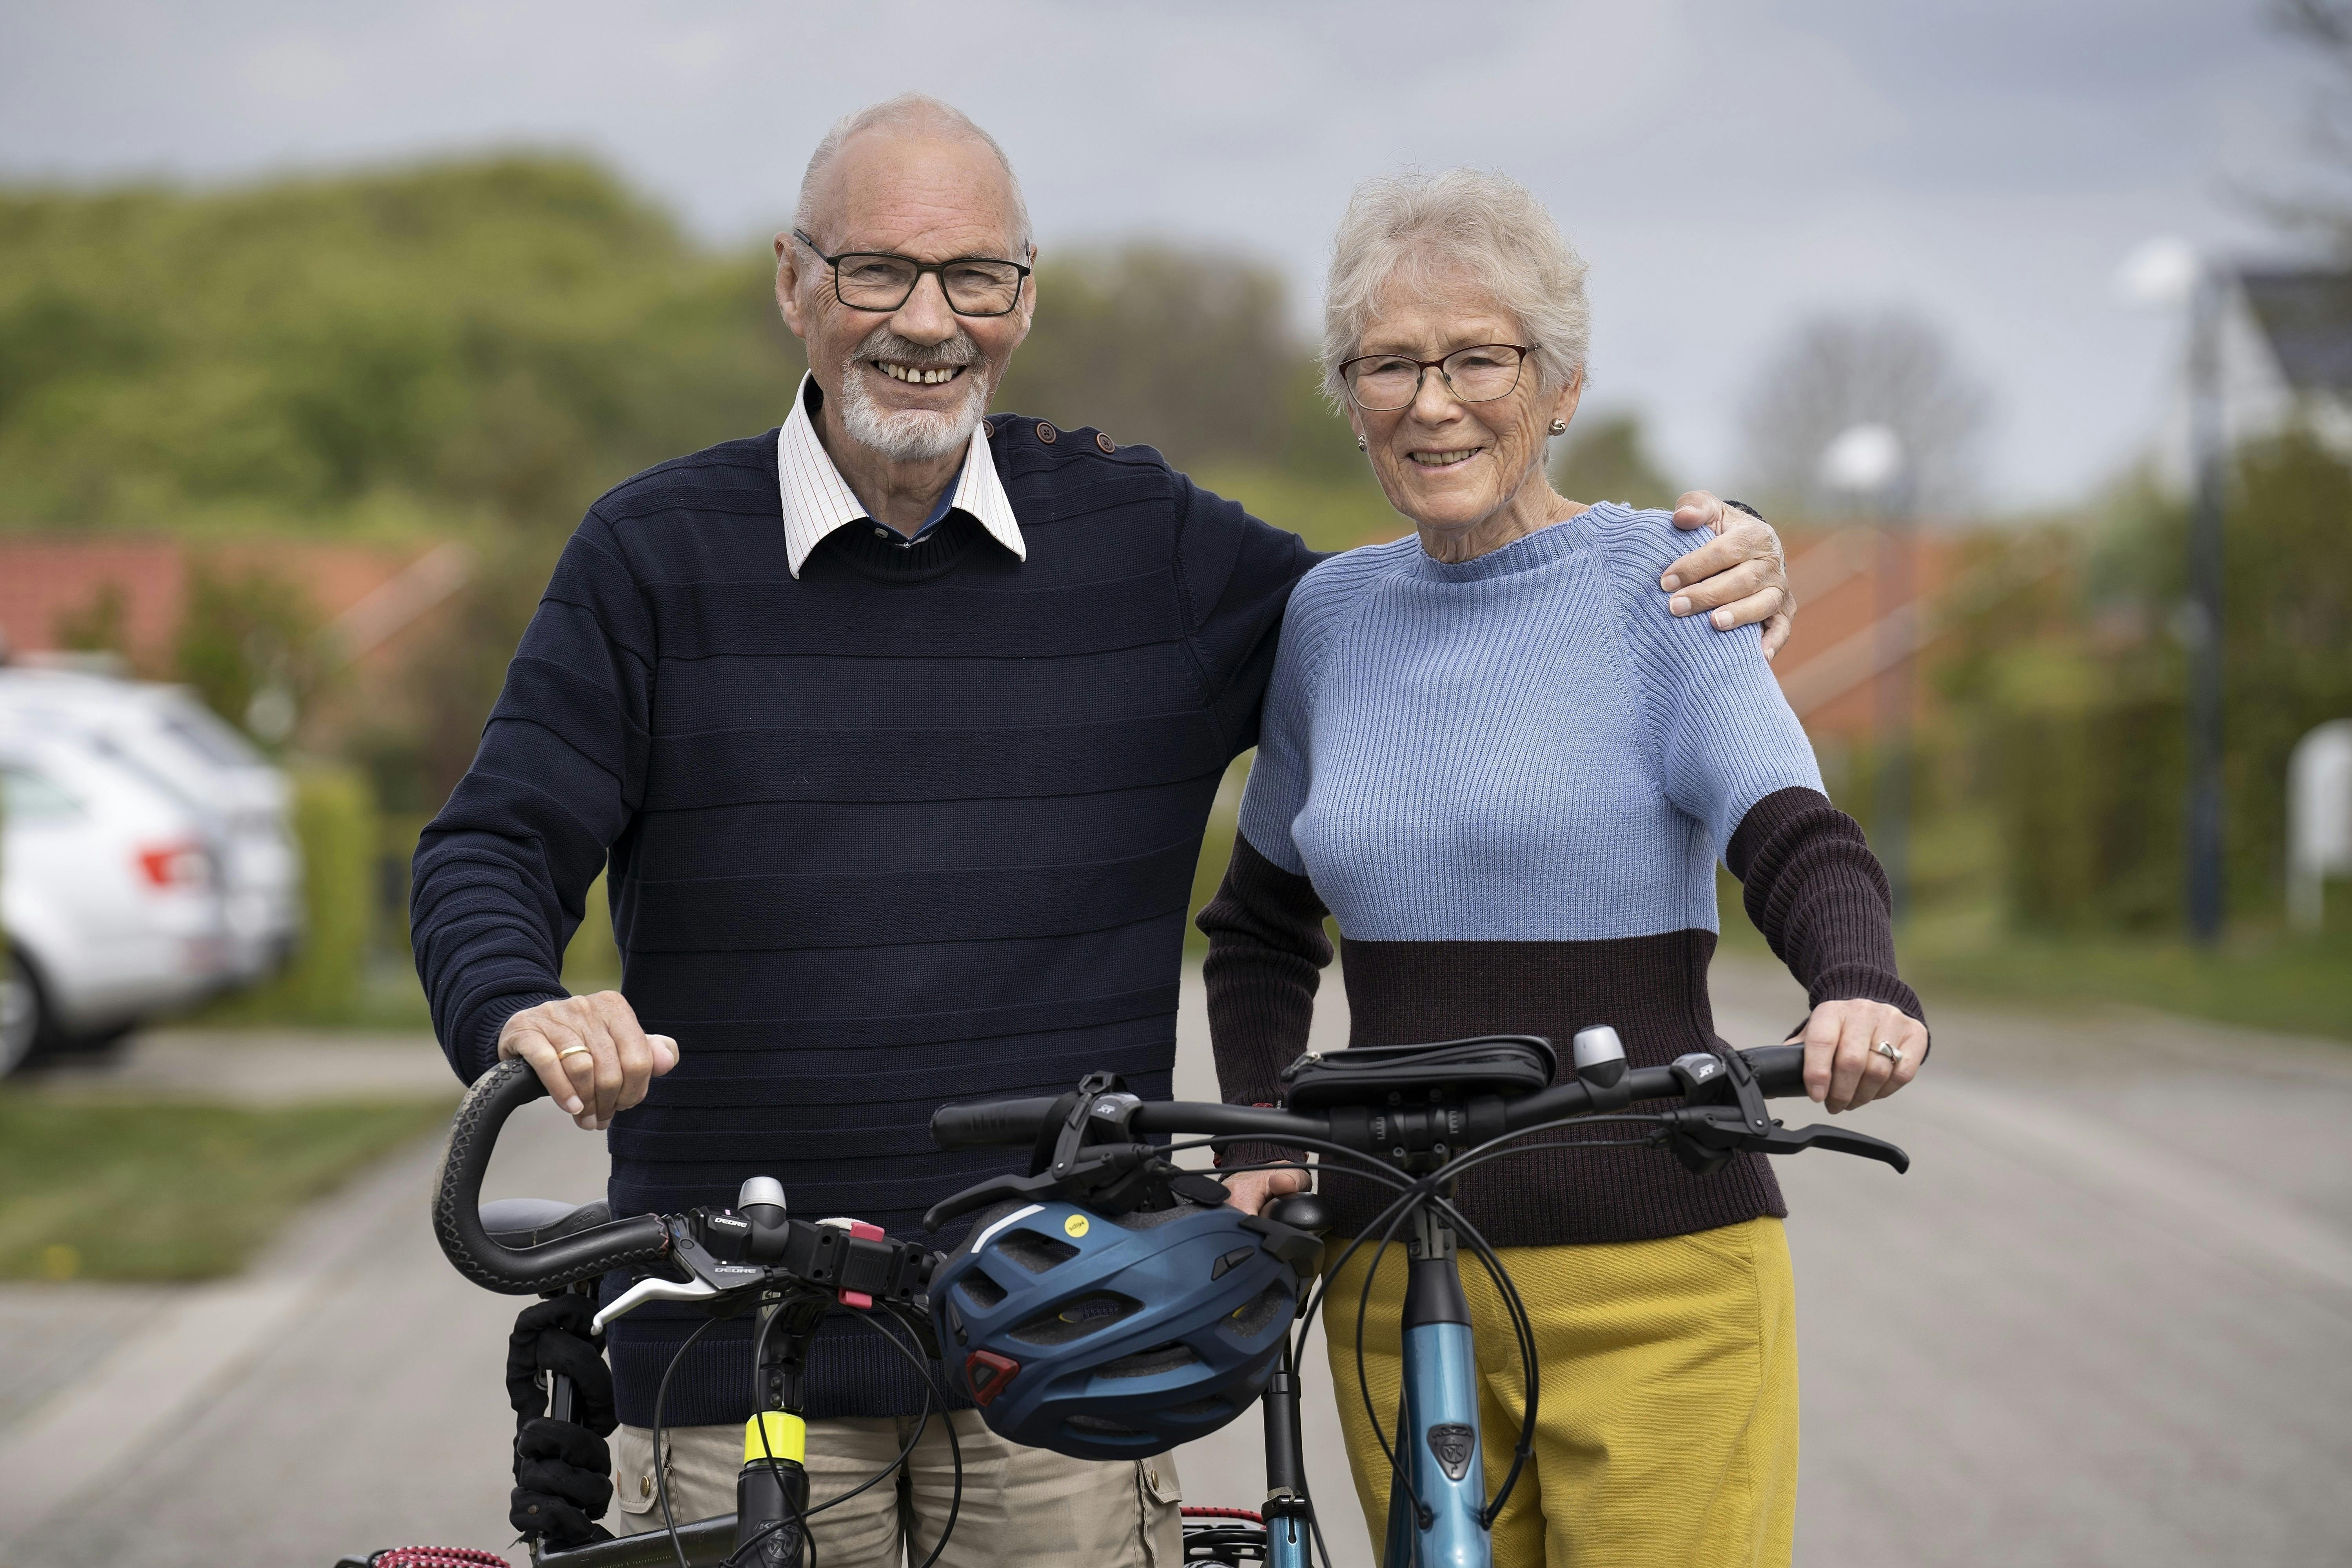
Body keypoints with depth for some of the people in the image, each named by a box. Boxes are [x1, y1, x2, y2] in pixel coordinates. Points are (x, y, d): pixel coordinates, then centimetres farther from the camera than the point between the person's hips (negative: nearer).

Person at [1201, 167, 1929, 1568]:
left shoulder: (1655, 582, -3)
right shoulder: (1332, 613, 10)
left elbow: (1798, 843, -14)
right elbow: (1266, 923, 21)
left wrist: (1862, 993, -35)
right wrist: (1261, 1136, 5)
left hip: (1655, 1288, -4)